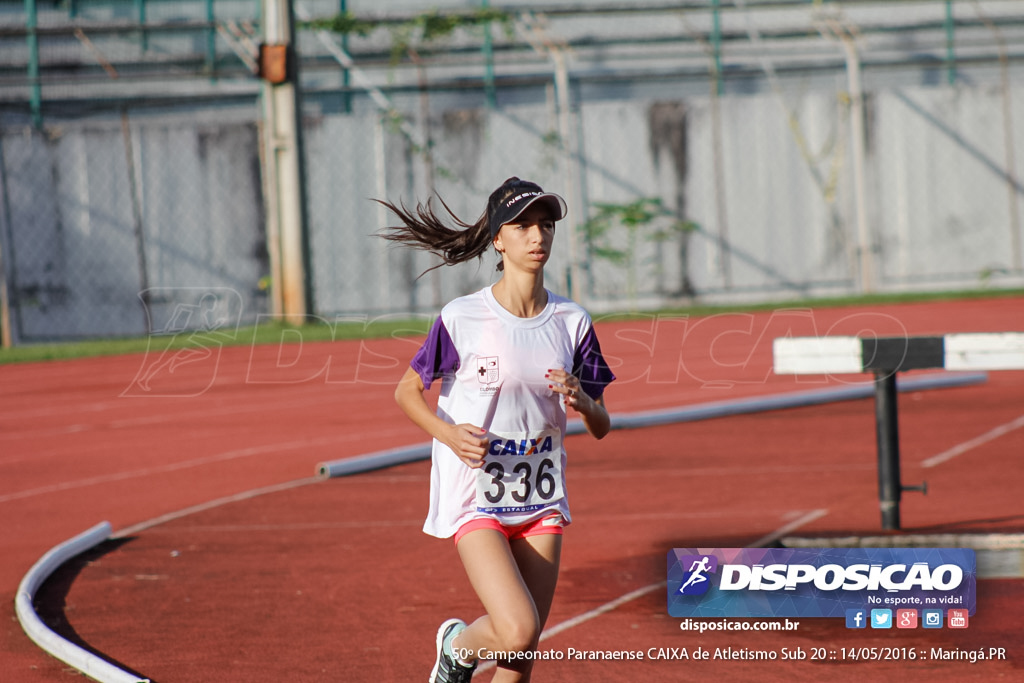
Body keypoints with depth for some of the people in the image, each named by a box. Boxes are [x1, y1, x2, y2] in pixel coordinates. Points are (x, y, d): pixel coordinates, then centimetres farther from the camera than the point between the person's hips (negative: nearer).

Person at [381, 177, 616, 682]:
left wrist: (582, 401, -15)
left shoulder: (571, 322, 2)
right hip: (475, 499, -4)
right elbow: (406, 392, 2)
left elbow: (601, 427, 8)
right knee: (519, 631, -21)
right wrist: (449, 434, -16)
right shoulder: (463, 318, -9)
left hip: (542, 504, 4)